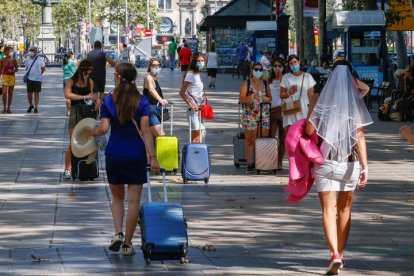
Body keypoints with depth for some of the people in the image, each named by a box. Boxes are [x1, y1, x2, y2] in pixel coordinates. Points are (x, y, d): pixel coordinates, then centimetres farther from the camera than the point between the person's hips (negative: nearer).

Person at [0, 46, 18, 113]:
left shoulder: (14, 60, -1)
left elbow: (17, 69, 4)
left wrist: (13, 70, -17)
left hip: (12, 77, 1)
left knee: (10, 93, 5)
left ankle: (9, 108, 13)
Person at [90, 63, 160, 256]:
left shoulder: (108, 101, -3)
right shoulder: (142, 101, -5)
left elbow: (104, 128, -10)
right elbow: (145, 131, -11)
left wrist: (91, 132, 12)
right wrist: (152, 157, -11)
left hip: (114, 155, 1)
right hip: (136, 156, -1)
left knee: (117, 197, 18)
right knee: (133, 200, 4)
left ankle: (118, 233, -1)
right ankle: (127, 243, 4)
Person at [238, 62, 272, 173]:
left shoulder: (265, 83, 13)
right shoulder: (246, 83, 1)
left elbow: (270, 98, 18)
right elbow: (241, 99, -6)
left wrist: (264, 98, -5)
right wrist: (252, 97, -21)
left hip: (264, 115, 3)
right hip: (250, 115, -3)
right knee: (250, 140, -3)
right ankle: (249, 164, 0)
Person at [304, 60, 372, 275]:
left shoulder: (322, 101, -5)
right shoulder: (355, 104, -3)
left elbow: (310, 130, -6)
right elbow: (360, 137, -9)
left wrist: (312, 106, 7)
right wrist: (365, 166, -12)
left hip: (325, 162, -1)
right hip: (349, 164, 1)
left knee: (329, 209, -3)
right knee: (344, 209, 16)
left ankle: (335, 254, -21)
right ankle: (340, 254, 25)